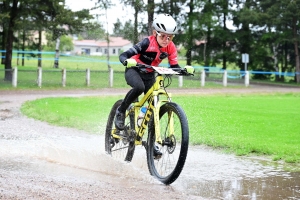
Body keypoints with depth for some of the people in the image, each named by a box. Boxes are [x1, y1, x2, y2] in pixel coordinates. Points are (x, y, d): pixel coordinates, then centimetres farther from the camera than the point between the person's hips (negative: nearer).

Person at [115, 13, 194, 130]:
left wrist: (185, 69, -31)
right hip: (133, 70, -5)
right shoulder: (148, 43, -28)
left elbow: (174, 66, -10)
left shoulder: (170, 48, -14)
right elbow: (123, 56, -31)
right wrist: (127, 61, -54)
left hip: (149, 75, 5)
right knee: (139, 87, -37)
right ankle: (121, 111, -14)